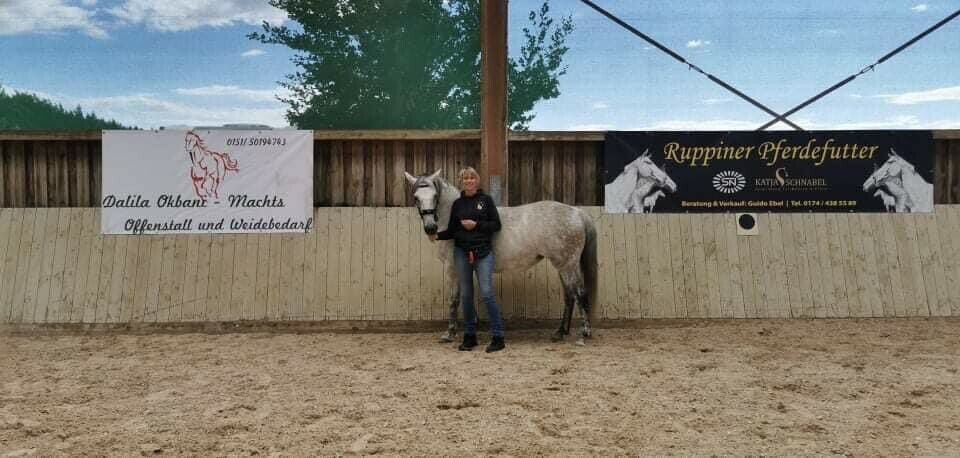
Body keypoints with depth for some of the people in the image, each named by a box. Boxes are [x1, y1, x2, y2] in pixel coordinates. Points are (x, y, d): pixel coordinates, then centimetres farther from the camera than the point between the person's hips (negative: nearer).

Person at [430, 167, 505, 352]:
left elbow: (496, 225, -2)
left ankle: (498, 338, -4)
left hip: (483, 252, -4)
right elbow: (452, 230, 10)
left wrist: (476, 224, -14)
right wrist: (438, 235, -8)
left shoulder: (486, 200, 1)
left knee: (486, 293, -10)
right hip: (462, 252, 4)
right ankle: (469, 337, 19)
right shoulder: (458, 204, 9)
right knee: (466, 295, 8)